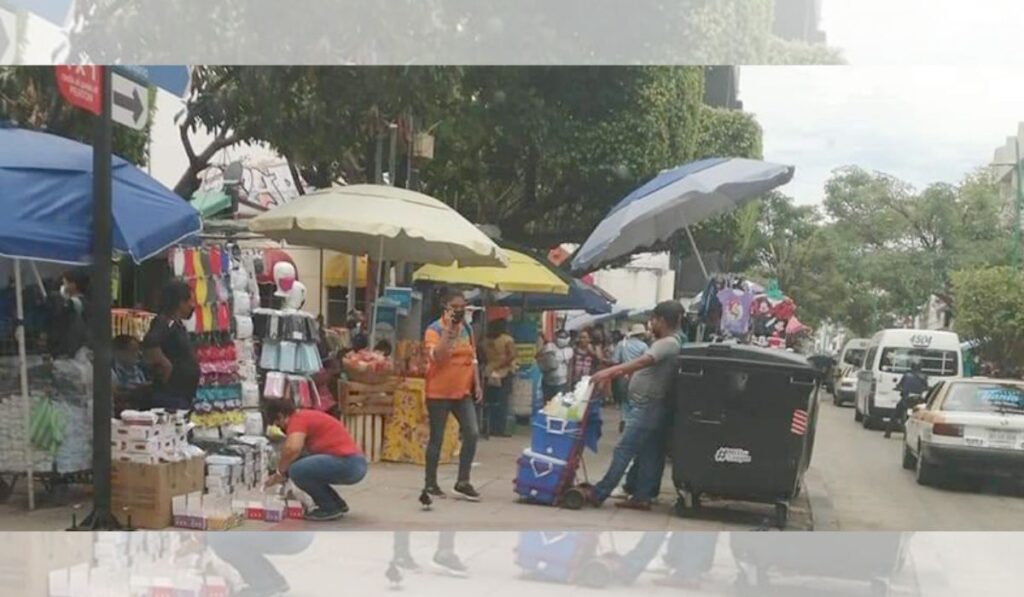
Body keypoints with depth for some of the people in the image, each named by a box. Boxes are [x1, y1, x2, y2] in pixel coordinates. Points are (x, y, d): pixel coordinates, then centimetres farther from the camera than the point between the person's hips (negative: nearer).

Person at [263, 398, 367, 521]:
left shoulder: (298, 419, -8)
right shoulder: (307, 416, 22)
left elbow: (292, 449, -26)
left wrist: (280, 472, -8)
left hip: (348, 464, -10)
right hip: (353, 464, 10)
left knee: (297, 470, -19)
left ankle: (330, 508, -3)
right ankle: (336, 504, 20)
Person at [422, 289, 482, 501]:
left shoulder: (467, 329, 11)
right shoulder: (435, 330, -9)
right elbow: (436, 357, -24)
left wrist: (477, 385, 10)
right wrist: (448, 330, -24)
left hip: (463, 392, 6)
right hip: (439, 393, -6)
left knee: (472, 434, -3)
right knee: (437, 438, 2)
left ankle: (463, 482, 8)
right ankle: (430, 484, 13)